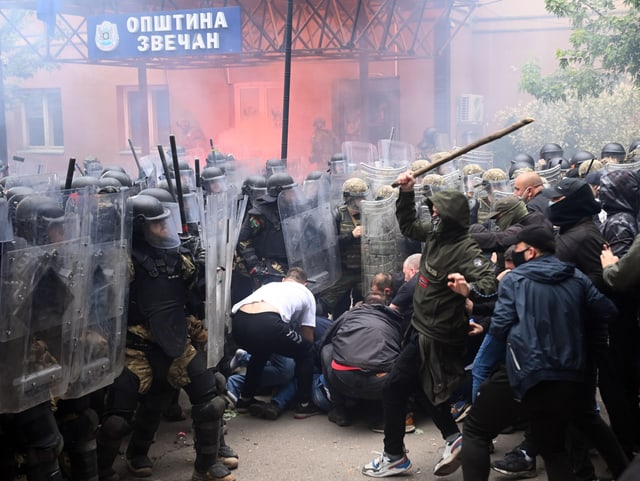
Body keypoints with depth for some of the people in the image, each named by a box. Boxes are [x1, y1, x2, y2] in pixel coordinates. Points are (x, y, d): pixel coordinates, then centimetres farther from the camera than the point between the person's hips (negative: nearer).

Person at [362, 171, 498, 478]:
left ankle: (394, 457, 13)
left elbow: (489, 284, -35)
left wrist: (468, 289, -56)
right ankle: (454, 439, 25)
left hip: (435, 335, -9)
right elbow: (408, 225, 20)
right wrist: (406, 192, 8)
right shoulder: (435, 235, 2)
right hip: (423, 327, 9)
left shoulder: (465, 250, -24)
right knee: (427, 387, 21)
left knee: (393, 390, -1)